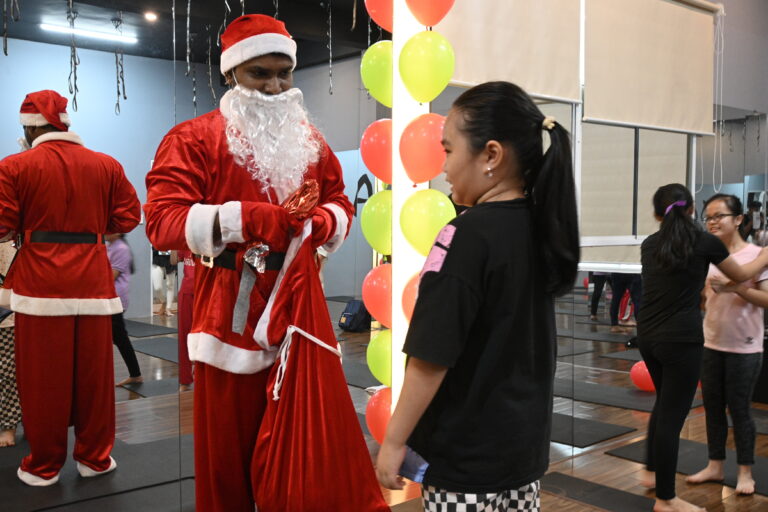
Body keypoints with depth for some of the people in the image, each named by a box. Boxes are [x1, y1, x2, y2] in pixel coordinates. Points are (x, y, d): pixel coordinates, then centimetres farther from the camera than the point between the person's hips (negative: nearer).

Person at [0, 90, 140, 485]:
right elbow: (127, 218, 5)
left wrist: (34, 226, 14)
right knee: (93, 374, 10)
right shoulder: (107, 165, 5)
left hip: (39, 280, -2)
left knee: (43, 378, 6)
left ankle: (44, 465, 17)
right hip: (92, 279, 3)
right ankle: (95, 457, 21)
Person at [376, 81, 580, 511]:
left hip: (465, 454, -7)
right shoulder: (541, 228, 2)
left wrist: (395, 440, -11)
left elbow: (432, 356, -21)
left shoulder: (467, 235, -21)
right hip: (526, 441, 7)